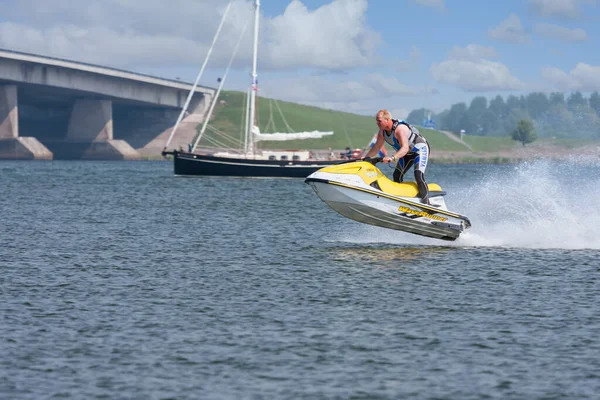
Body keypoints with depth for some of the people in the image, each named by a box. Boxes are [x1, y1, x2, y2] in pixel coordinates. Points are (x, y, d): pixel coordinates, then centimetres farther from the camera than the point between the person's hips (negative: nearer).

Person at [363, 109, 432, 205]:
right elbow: (377, 147, 7)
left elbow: (405, 148, -44)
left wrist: (392, 158, -57)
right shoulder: (382, 131, -7)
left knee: (418, 175, -27)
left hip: (420, 148, -9)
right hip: (408, 153, 9)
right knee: (397, 176, 5)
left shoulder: (399, 129, -33)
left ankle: (426, 202, -28)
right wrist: (365, 157, 1)